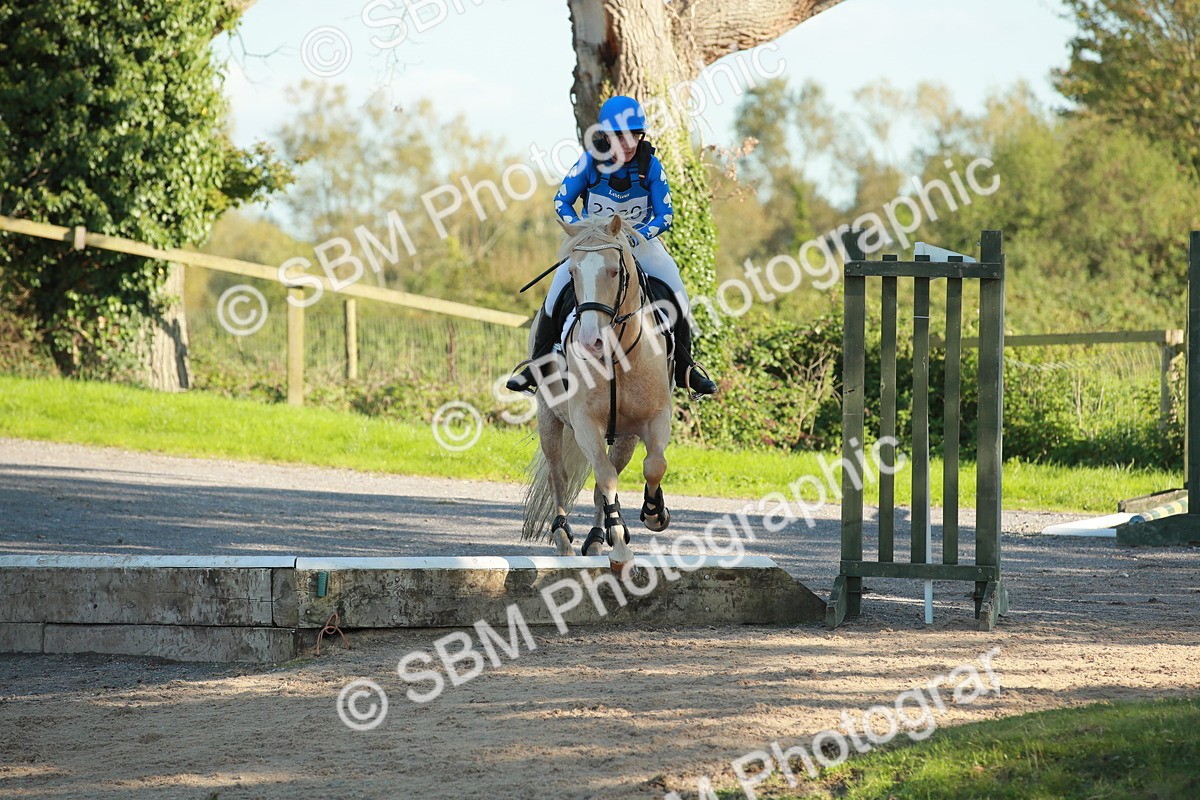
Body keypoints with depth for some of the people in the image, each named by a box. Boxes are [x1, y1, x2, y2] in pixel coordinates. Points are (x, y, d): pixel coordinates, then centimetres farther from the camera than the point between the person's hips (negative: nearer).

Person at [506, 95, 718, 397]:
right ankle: (538, 363, -6)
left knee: (676, 291, -15)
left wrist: (635, 237, -30)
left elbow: (664, 215, -13)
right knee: (560, 285, -19)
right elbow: (562, 202, -9)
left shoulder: (650, 166, -16)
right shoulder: (589, 162, -17)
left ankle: (684, 367, 1)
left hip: (641, 239, 0)